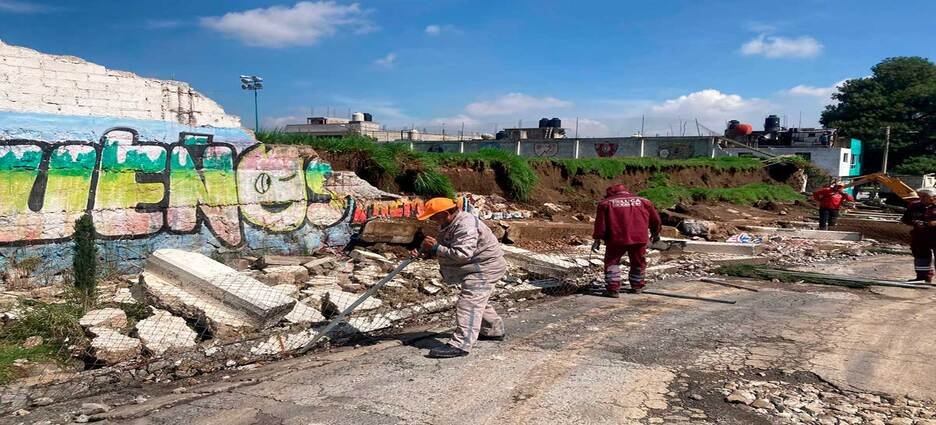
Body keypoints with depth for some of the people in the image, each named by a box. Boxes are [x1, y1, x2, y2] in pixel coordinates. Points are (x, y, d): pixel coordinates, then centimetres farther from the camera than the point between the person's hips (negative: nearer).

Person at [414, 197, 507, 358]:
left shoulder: (466, 226, -28)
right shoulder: (449, 225, 6)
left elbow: (462, 254, -36)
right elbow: (447, 249, 12)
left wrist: (436, 248, -29)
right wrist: (427, 252, -9)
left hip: (483, 270, -11)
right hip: (476, 269, 11)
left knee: (468, 304, -18)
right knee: (478, 302, 25)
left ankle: (460, 345, -23)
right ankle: (494, 331, 42)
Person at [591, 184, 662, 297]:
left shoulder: (606, 203, 7)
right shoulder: (643, 201, 17)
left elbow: (600, 223, 0)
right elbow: (655, 219, 21)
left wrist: (597, 239, 3)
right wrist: (656, 233, 35)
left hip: (617, 239, -3)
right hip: (639, 238, 3)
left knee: (612, 262, 10)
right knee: (638, 263, 20)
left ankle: (613, 289, 4)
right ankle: (637, 286, 30)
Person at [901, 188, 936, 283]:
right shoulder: (914, 206, 8)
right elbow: (905, 219, 12)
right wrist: (914, 222, -7)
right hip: (919, 236, 4)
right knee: (921, 256, 12)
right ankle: (923, 276, 24)